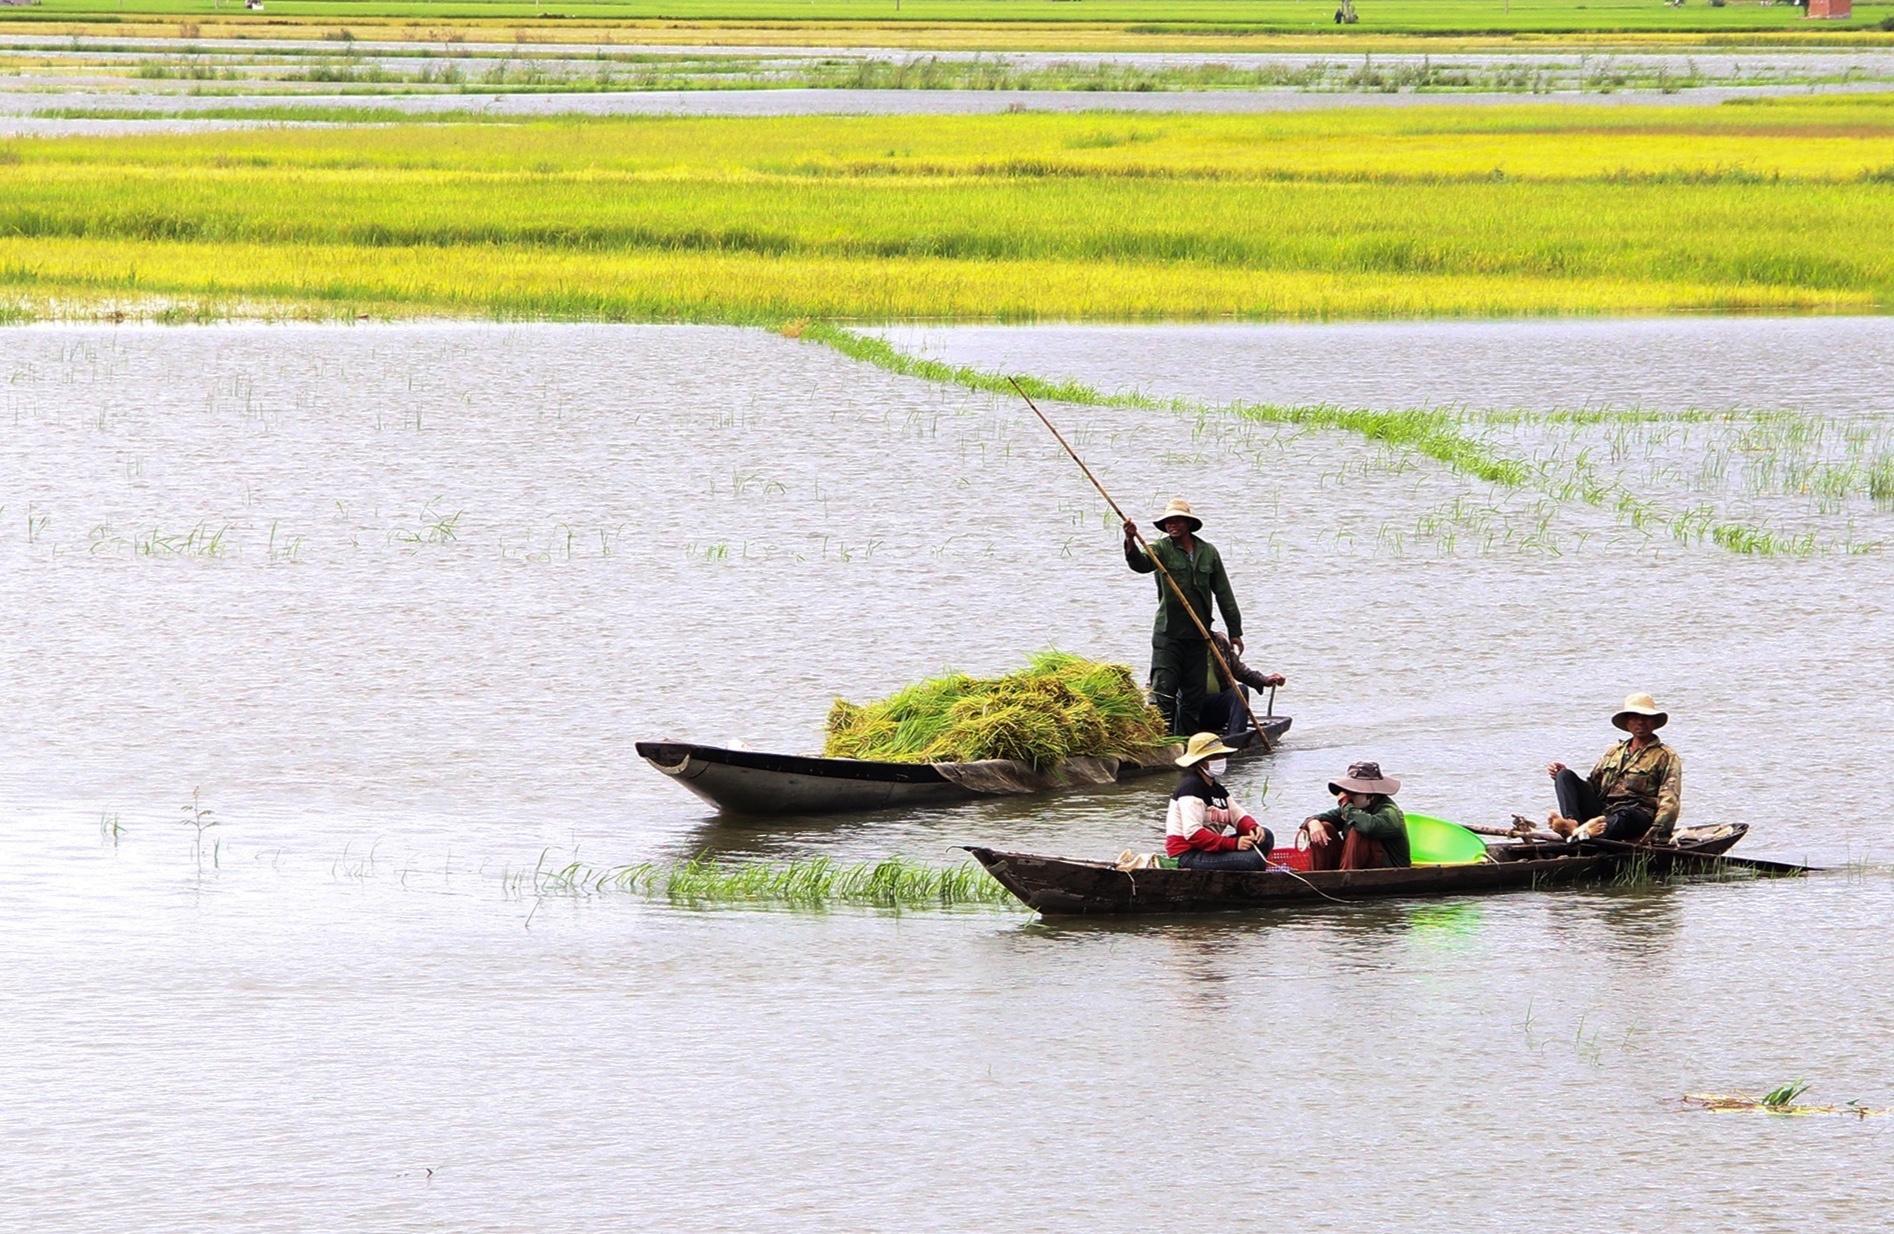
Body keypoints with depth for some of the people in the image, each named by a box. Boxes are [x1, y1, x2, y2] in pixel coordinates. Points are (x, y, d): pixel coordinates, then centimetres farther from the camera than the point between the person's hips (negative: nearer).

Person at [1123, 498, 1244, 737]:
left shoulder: (1208, 553, 11)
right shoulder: (1162, 549, 1)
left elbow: (1224, 594, 14)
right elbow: (1141, 563, -20)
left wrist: (1235, 631, 14)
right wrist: (1131, 541, -41)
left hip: (1198, 636, 3)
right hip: (1168, 634, -3)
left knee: (1193, 692, 7)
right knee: (1163, 689, -11)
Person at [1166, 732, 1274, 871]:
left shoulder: (1216, 788, 18)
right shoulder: (1191, 786, -14)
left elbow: (1237, 814, 16)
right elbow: (1192, 833, -24)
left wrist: (1253, 828, -9)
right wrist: (1233, 843, -27)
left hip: (1210, 849, 11)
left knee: (1265, 837, 5)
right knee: (1254, 860, -24)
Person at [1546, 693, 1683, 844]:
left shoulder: (1666, 757, 9)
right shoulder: (1614, 752, 28)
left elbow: (1670, 801, -3)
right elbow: (1593, 786, 28)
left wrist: (1658, 833, -20)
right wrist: (1562, 775, 10)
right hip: (1600, 812, 6)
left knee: (1624, 815, -42)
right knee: (1565, 775, -9)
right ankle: (1573, 824, -39)